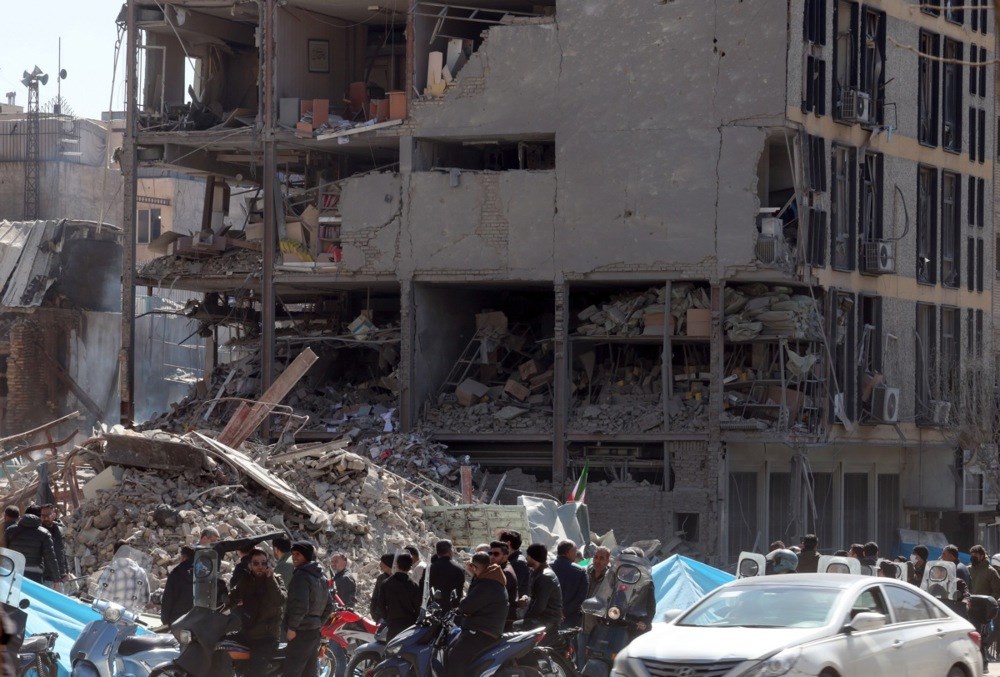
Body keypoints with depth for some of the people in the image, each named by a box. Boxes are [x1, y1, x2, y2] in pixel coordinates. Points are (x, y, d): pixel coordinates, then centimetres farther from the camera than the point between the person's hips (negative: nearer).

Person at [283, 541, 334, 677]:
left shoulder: (301, 575, -13)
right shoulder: (320, 577, 16)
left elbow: (300, 606, -23)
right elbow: (329, 606, 20)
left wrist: (291, 627, -16)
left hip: (301, 634, -9)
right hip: (315, 633, 9)